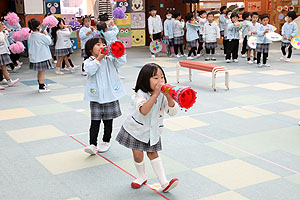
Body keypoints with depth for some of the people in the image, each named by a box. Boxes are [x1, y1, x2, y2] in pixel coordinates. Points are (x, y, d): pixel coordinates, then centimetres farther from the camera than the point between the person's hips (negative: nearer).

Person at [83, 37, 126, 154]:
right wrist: (98, 59, -19)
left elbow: (121, 62, -7)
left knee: (108, 121, 11)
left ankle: (106, 142, 26)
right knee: (95, 122, -2)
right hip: (96, 97, -2)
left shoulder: (109, 60, 6)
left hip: (111, 96, 2)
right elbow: (90, 70, -20)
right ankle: (92, 144, 2)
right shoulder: (88, 62, 0)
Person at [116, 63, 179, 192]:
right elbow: (143, 111, -42)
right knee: (138, 154, 0)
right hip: (136, 128, -3)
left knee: (153, 153, 8)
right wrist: (155, 94, -45)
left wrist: (169, 97, -31)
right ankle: (141, 177, 26)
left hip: (153, 130, 3)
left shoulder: (163, 95, -9)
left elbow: (172, 112, -14)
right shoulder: (141, 94, -24)